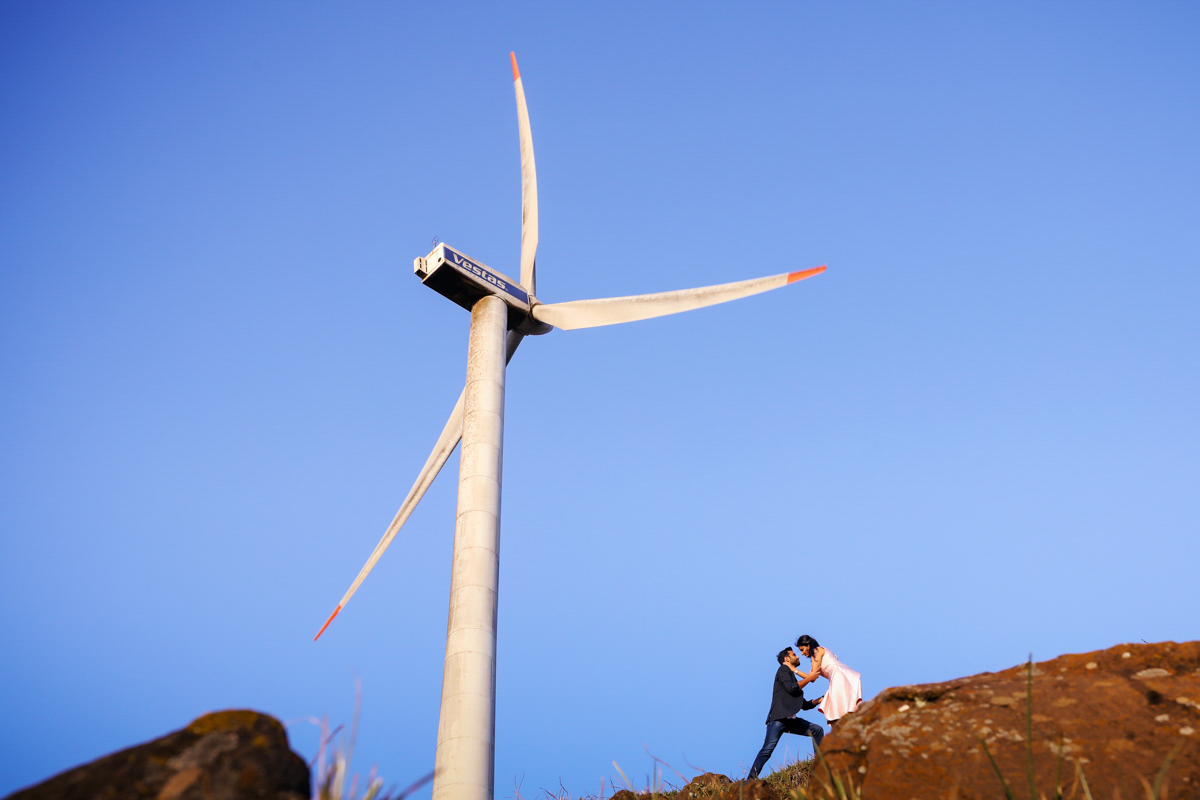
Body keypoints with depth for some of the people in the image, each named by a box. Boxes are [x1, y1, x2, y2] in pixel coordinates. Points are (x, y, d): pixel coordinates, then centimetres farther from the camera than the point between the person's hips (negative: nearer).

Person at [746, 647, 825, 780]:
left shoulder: (792, 677, 27)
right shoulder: (783, 670, 4)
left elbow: (805, 705, 30)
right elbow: (791, 688, -16)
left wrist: (820, 700, 19)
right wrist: (809, 678, -5)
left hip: (791, 720, 9)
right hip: (778, 719, -9)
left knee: (817, 730, 6)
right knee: (768, 749, -19)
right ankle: (751, 779, -23)